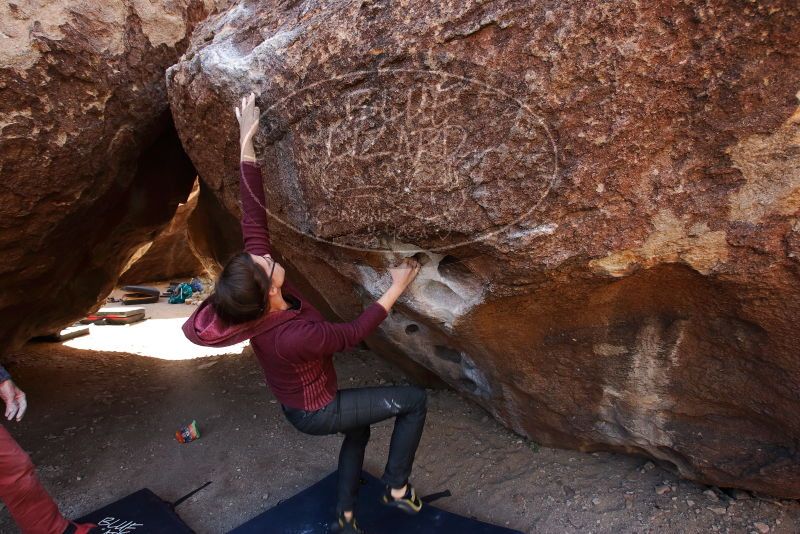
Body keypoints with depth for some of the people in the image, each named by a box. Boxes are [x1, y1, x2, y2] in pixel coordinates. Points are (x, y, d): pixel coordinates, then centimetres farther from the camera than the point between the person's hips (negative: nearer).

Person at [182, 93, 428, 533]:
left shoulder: (255, 291, -23)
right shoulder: (291, 337, -41)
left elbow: (253, 217, -21)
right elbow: (353, 333, -25)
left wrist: (246, 141, -21)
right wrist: (397, 287, -20)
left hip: (299, 404, 8)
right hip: (317, 413, -7)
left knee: (358, 430, 34)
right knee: (415, 400, 0)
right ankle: (396, 487, 15)